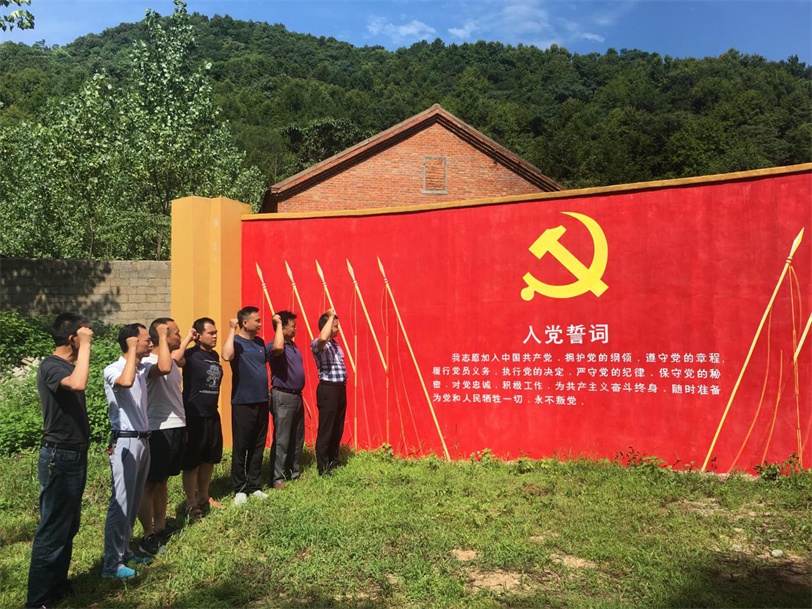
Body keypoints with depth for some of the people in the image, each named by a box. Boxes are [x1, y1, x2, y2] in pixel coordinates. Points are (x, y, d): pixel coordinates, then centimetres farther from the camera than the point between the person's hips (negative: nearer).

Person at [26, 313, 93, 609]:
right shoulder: (51, 366, -17)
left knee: (69, 527, 18)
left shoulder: (69, 365, 10)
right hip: (59, 458, -9)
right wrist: (85, 346, -31)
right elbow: (78, 384, -39)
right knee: (52, 529, -2)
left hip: (75, 455, 9)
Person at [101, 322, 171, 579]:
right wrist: (132, 350, -26)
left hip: (143, 440, 8)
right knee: (121, 503, -5)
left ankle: (124, 551, 24)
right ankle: (112, 563, 3)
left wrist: (162, 337, -1)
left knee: (133, 502, 14)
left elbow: (165, 368, -7)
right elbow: (126, 382, -35)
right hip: (125, 442, -8)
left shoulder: (143, 368, 10)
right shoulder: (113, 370, -13)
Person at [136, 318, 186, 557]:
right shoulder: (149, 362, -18)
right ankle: (148, 537, 7)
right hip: (160, 430, -9)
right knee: (150, 484, 0)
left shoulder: (171, 360, 12)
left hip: (177, 428, 9)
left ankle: (160, 528, 28)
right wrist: (164, 340, -36)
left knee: (162, 481, 17)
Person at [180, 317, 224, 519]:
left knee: (209, 459, 17)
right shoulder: (191, 354, -13)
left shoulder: (214, 356, 10)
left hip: (212, 415, 8)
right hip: (194, 417, -8)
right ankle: (191, 503, 13)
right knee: (191, 462, 2)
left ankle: (204, 496, 33)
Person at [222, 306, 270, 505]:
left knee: (258, 447, 12)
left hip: (262, 402, 7)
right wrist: (231, 330, -26)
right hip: (243, 403, -7)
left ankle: (254, 486, 23)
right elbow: (227, 356, -31)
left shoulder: (259, 342, 12)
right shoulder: (236, 341, -8)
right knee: (240, 447, 2)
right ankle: (239, 489, 12)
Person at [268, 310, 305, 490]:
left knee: (297, 438, 15)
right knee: (281, 439, -4)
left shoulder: (293, 345, 14)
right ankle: (277, 477, 4)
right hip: (283, 396, -9)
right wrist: (278, 324, -28)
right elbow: (278, 348, -41)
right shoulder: (274, 345, -14)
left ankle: (293, 472, 26)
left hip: (297, 395, 9)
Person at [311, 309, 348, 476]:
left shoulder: (336, 344, 17)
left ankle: (334, 463, 27)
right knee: (325, 431, -2)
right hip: (328, 389, -9)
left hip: (340, 388, 9)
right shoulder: (317, 343, -11)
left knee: (338, 430, 15)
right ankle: (323, 469, 5)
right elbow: (323, 338, -36)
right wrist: (331, 316, -26)